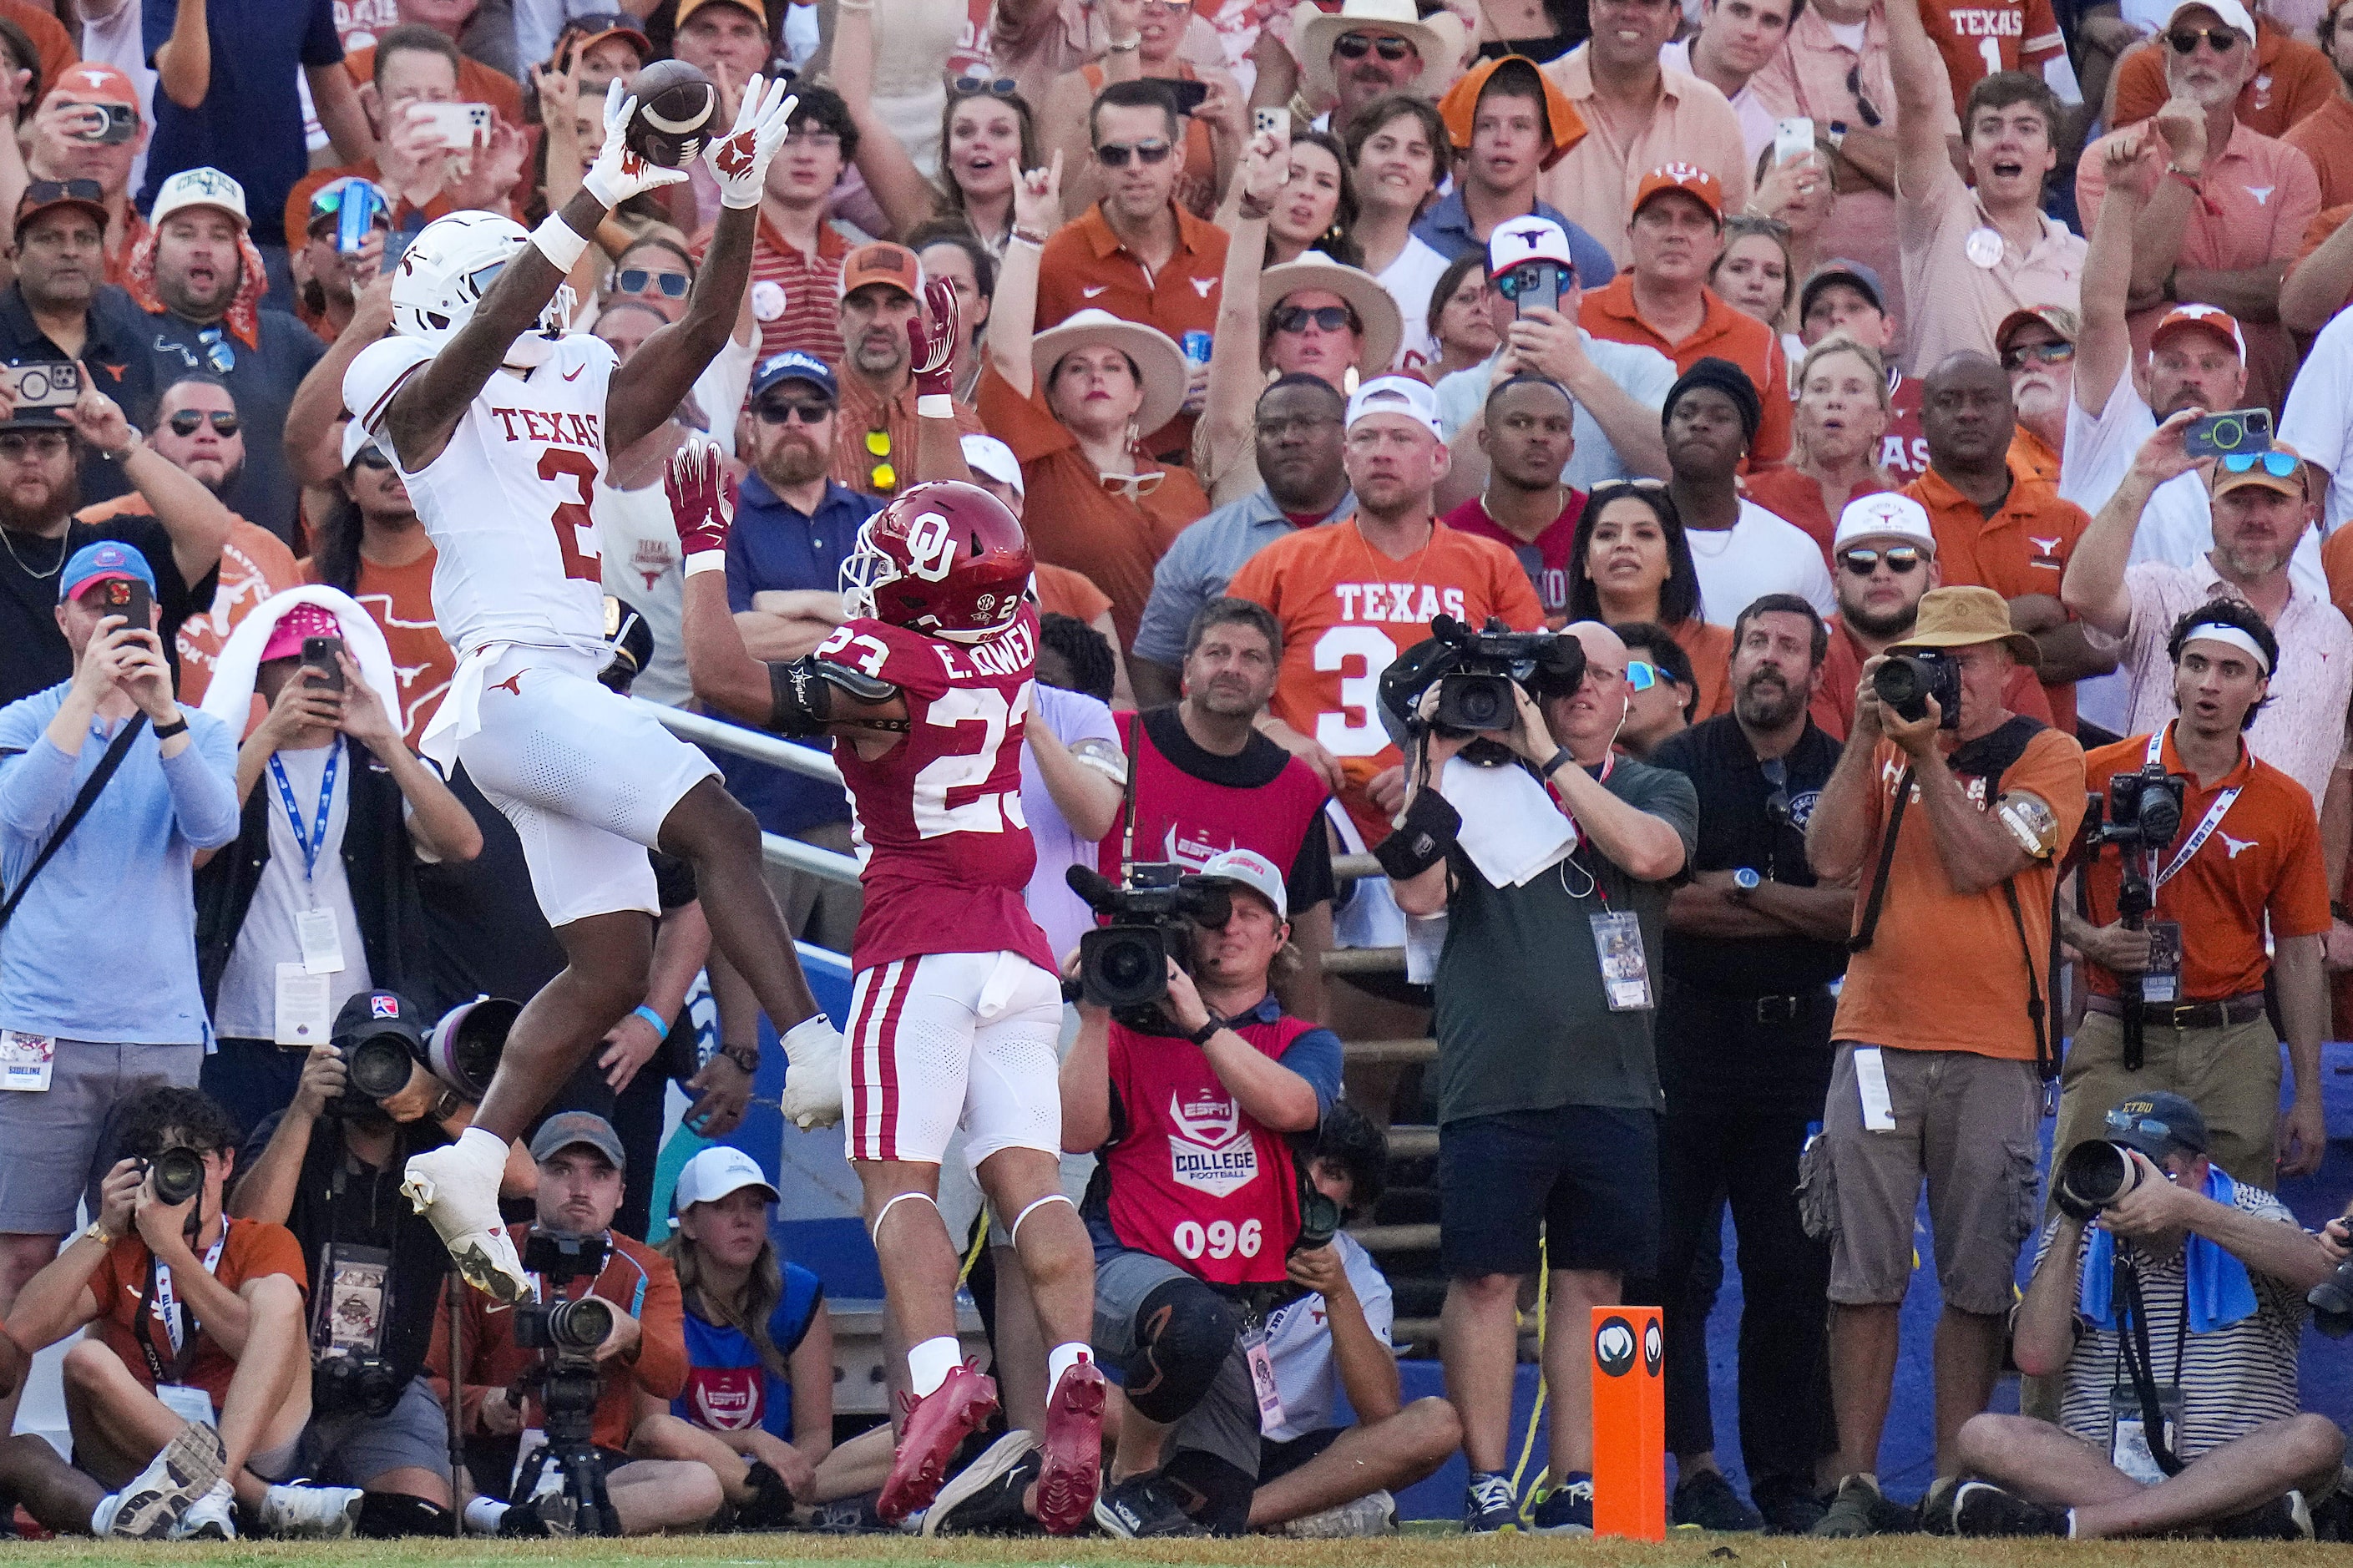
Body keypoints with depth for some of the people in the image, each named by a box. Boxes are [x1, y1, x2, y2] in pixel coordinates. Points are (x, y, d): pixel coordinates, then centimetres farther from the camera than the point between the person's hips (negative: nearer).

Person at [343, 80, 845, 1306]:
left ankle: (469, 1166, 5)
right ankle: (814, 1056, -30)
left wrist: (739, 201, 3)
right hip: (513, 681, -9)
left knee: (609, 967, 4)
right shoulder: (429, 402, 1)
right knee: (717, 827, -24)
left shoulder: (581, 399, 22)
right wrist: (598, 201, -26)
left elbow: (700, 335, 16)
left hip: (572, 693, 9)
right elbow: (492, 331, -18)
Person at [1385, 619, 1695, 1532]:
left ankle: (1577, 1483, 8)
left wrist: (1548, 758, -11)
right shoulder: (1480, 782, 8)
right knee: (1485, 1277, -3)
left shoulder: (1658, 792, 11)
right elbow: (1418, 893, -5)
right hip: (1492, 1080, -1)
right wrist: (1437, 762, -9)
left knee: (1594, 1282, 3)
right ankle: (1486, 1484, 2)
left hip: (1612, 1082, 2)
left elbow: (1647, 852, -12)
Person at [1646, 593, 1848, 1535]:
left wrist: (1741, 887, -9)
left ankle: (1788, 1483, 4)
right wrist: (1800, 914, -8)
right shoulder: (1679, 766, 6)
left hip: (1798, 1042, 1)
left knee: (1793, 1270, 0)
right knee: (1668, 1258, -5)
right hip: (1688, 1034, -1)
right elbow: (1663, 895, -7)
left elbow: (1858, 908, -3)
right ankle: (1691, 1466, -1)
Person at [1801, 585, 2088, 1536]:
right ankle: (1856, 1483, 1)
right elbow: (1829, 859, -2)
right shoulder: (1885, 753, 13)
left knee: (1977, 1281, -1)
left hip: (1994, 1051, -2)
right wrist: (1868, 738, -6)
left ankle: (1951, 1486, 4)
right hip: (1877, 1039, 2)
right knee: (1863, 1277, -1)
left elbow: (1979, 863, -12)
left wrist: (1928, 753, -13)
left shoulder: (2046, 757, 3)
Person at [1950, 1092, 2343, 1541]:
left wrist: (2186, 1211, -28)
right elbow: (2038, 1357, -3)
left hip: (2230, 1470, -1)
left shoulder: (2247, 1214, 5)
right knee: (1984, 1437, -25)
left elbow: (2313, 1267, -19)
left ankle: (2076, 1523, -41)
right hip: (2098, 1465, 2)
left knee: (2316, 1440, -33)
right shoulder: (2082, 1241, 12)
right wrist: (2071, 1227, -7)